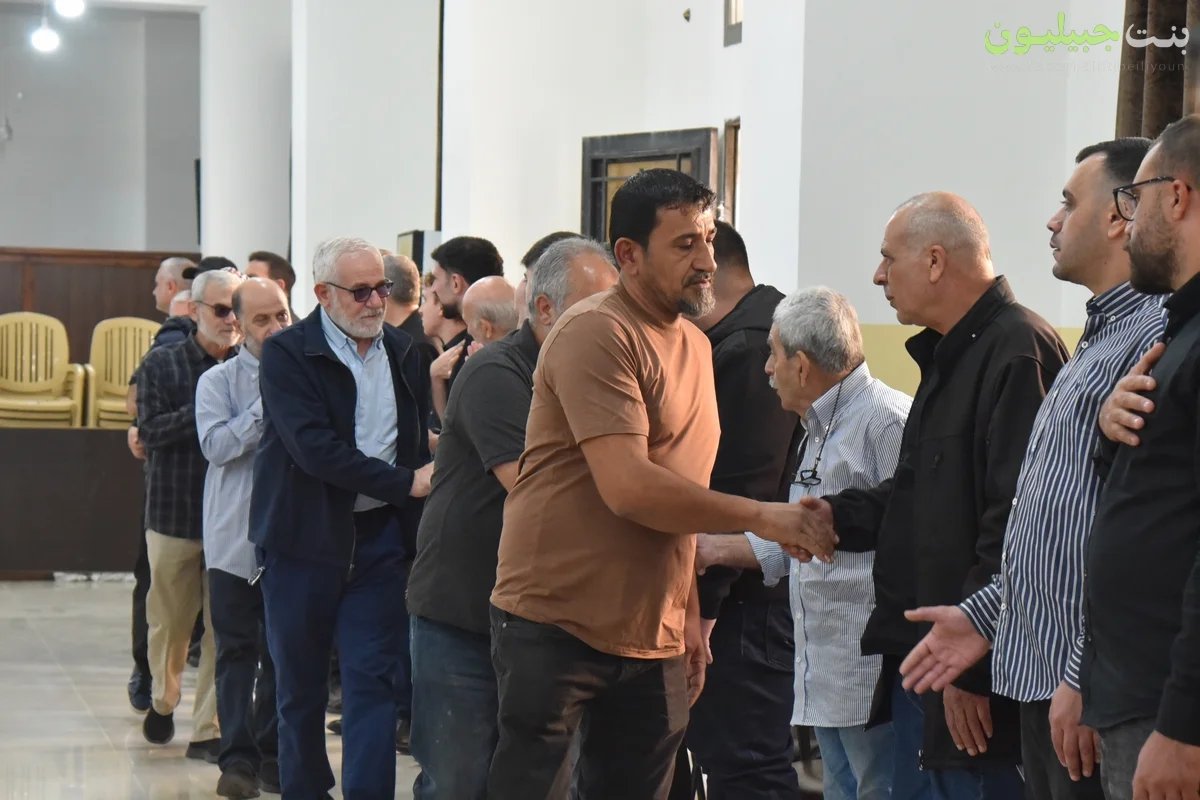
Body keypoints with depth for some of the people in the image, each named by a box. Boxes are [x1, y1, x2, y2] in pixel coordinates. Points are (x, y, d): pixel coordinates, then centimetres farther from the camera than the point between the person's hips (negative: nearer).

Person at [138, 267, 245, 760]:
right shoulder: (162, 364, 0)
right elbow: (150, 430, -10)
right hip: (175, 513, 0)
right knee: (170, 622, 12)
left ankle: (207, 729, 10)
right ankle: (163, 700, 38)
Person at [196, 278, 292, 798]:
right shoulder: (218, 381, 1)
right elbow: (216, 444, -13)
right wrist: (268, 406, -16)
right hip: (235, 537, -1)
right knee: (237, 650, 1)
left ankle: (272, 754, 16)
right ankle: (237, 756, 3)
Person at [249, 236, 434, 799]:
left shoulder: (402, 353, 9)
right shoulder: (286, 354, -8)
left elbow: (422, 441, 16)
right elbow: (314, 447, -19)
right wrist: (405, 483, -20)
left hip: (378, 538, 3)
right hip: (303, 539, -3)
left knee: (373, 679, -3)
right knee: (299, 683, 8)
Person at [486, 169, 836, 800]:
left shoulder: (695, 344, 14)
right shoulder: (597, 334, -15)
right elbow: (629, 488, -24)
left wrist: (689, 616, 13)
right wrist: (764, 518, -19)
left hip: (653, 634, 8)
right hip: (555, 628, -8)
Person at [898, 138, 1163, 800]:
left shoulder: (1155, 339, -15)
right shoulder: (1098, 341, 19)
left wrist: (1087, 678, -23)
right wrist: (985, 616, 18)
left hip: (1092, 695, -10)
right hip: (1041, 677, 10)